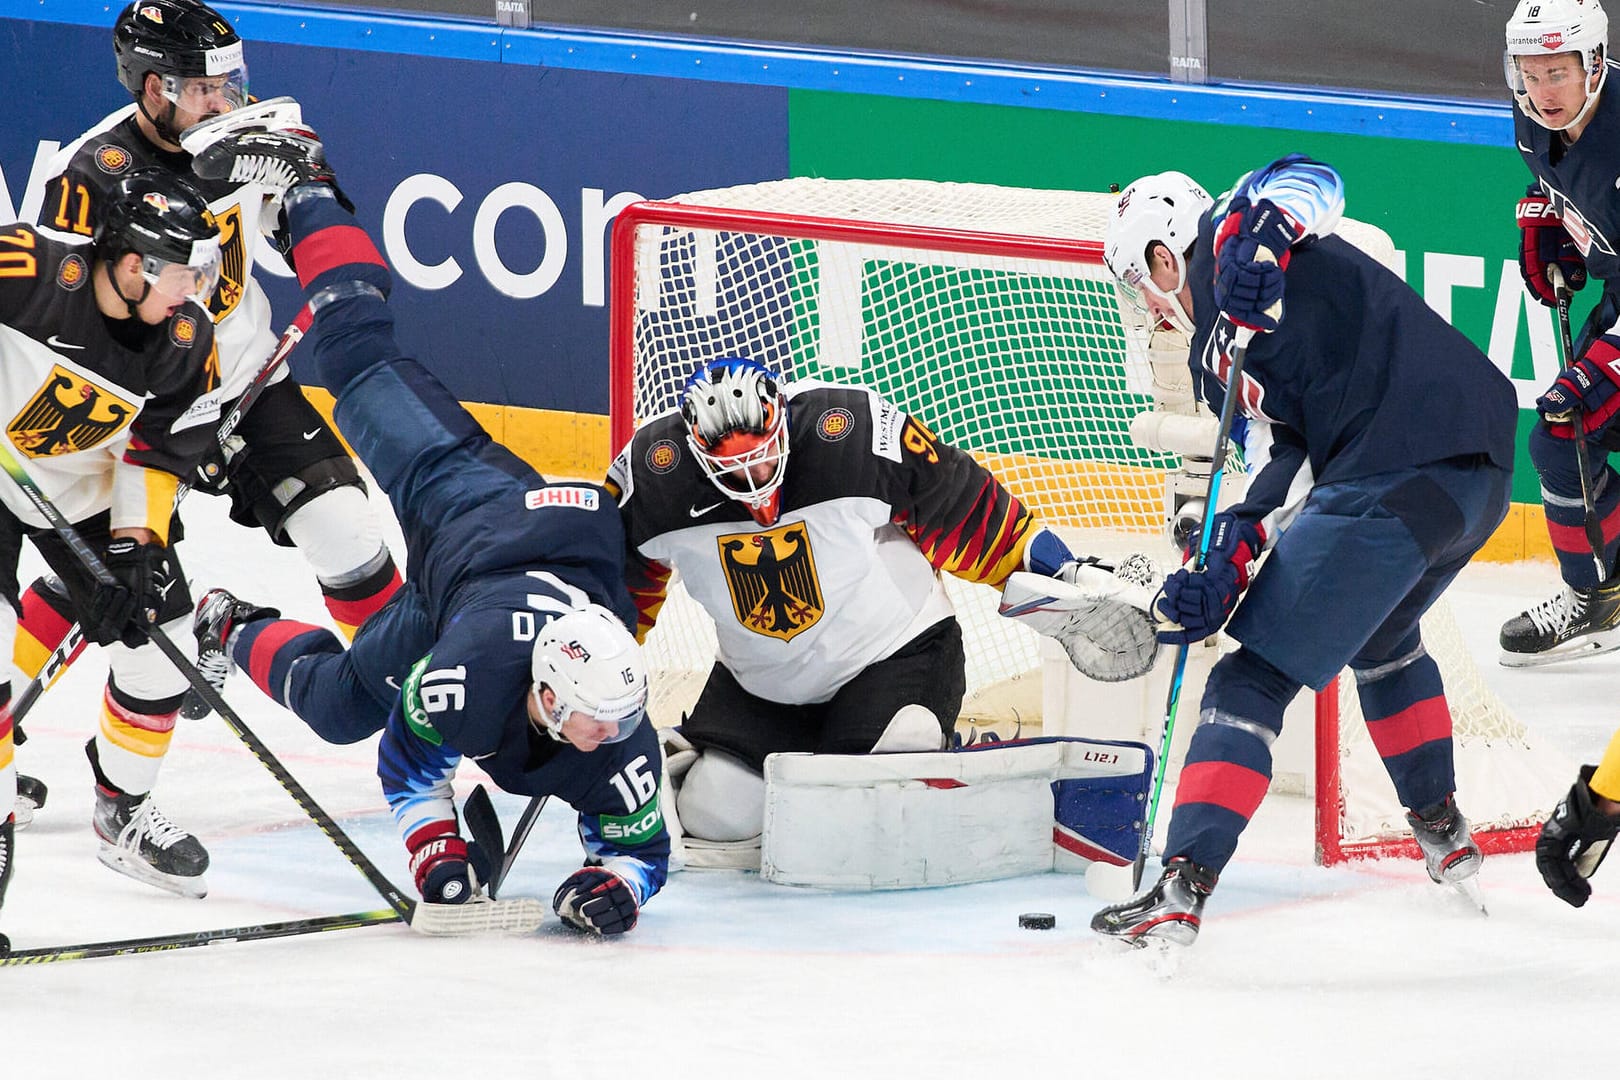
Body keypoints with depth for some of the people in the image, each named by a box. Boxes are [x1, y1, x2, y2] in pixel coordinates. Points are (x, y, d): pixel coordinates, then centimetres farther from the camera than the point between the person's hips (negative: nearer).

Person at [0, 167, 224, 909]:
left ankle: (123, 813, 23)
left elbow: (157, 453, -10)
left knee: (159, 643, 2)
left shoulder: (185, 341, -14)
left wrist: (135, 548, -21)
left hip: (87, 490, 5)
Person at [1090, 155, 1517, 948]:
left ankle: (1181, 886, -12)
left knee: (1255, 674, -5)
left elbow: (1308, 182, -16)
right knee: (1380, 640, 37)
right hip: (1481, 474, 10)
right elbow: (1284, 458, 15)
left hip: (1395, 479, -10)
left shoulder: (1224, 238, 5)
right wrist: (1228, 564, 1)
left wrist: (1257, 241, -34)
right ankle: (1442, 831, 46)